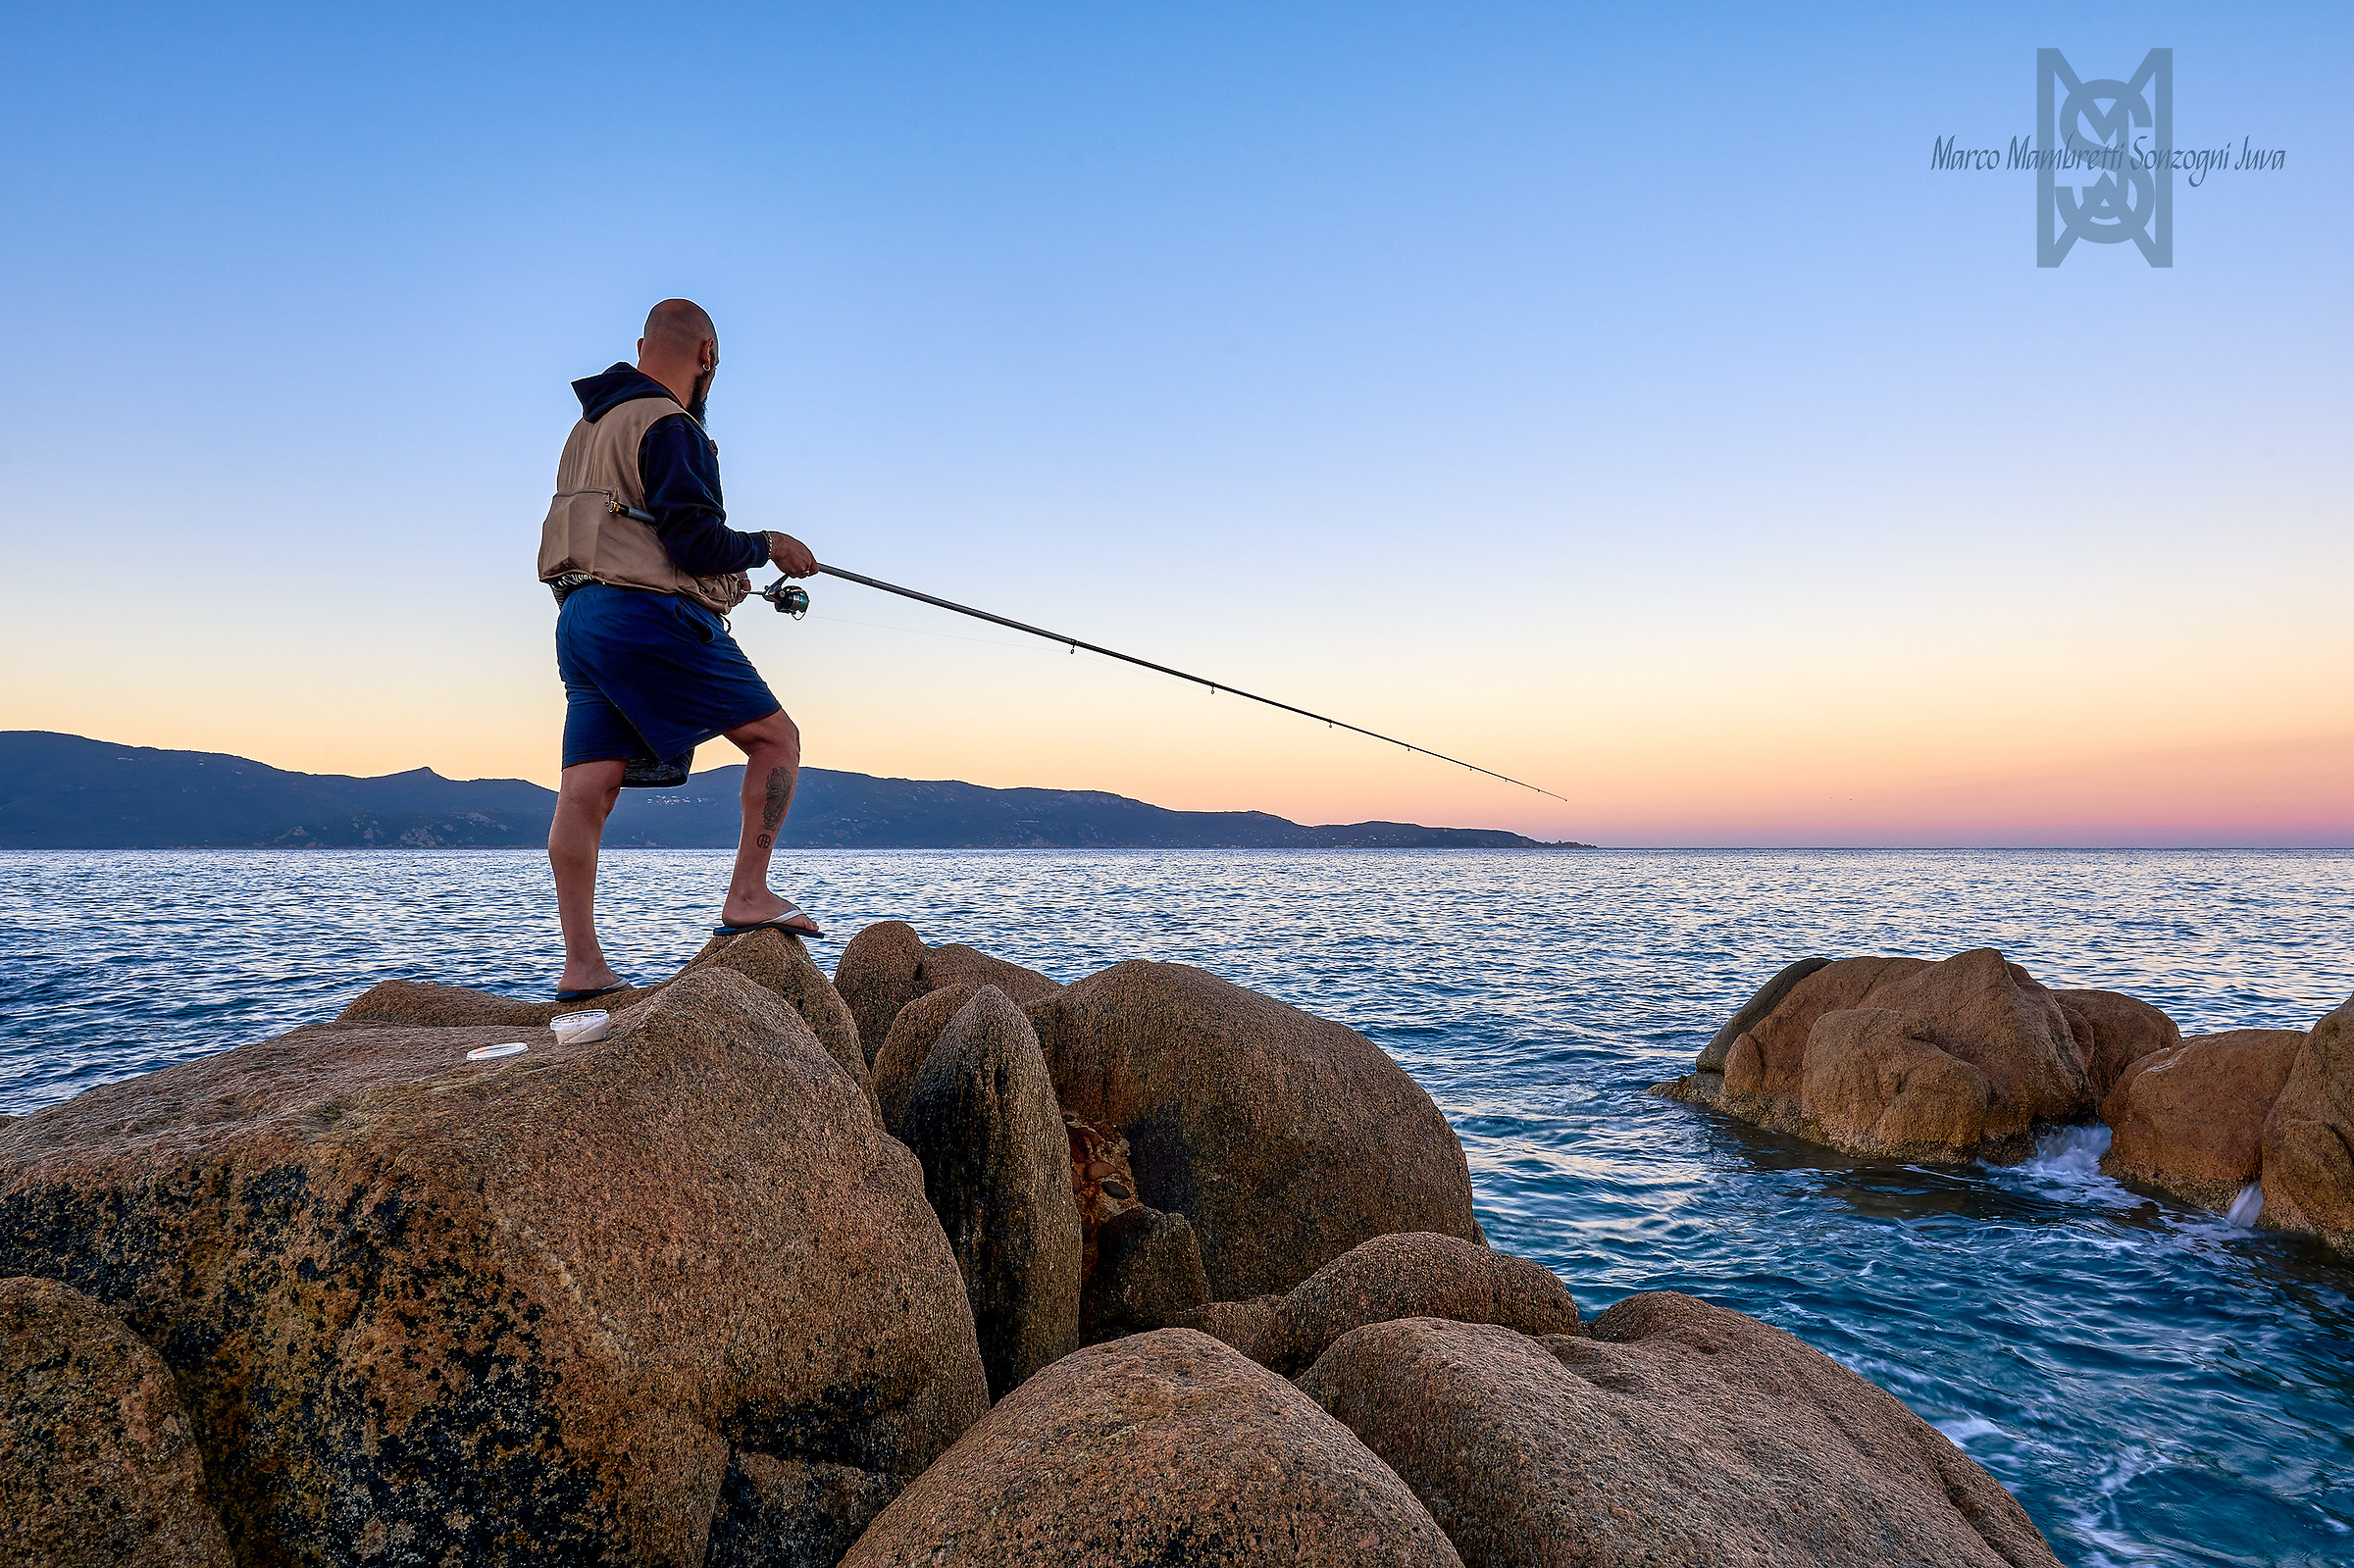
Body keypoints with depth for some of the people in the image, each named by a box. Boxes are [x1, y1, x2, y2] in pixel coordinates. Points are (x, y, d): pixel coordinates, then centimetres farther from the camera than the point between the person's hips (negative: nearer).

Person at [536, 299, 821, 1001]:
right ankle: (748, 897, -1)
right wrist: (768, 545, 2)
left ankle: (582, 966, 2)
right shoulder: (669, 428, -8)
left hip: (581, 616, 9)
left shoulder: (588, 426, 22)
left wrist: (720, 571, 26)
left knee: (587, 790, 2)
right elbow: (698, 544, -16)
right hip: (650, 616, -9)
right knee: (776, 738, 3)